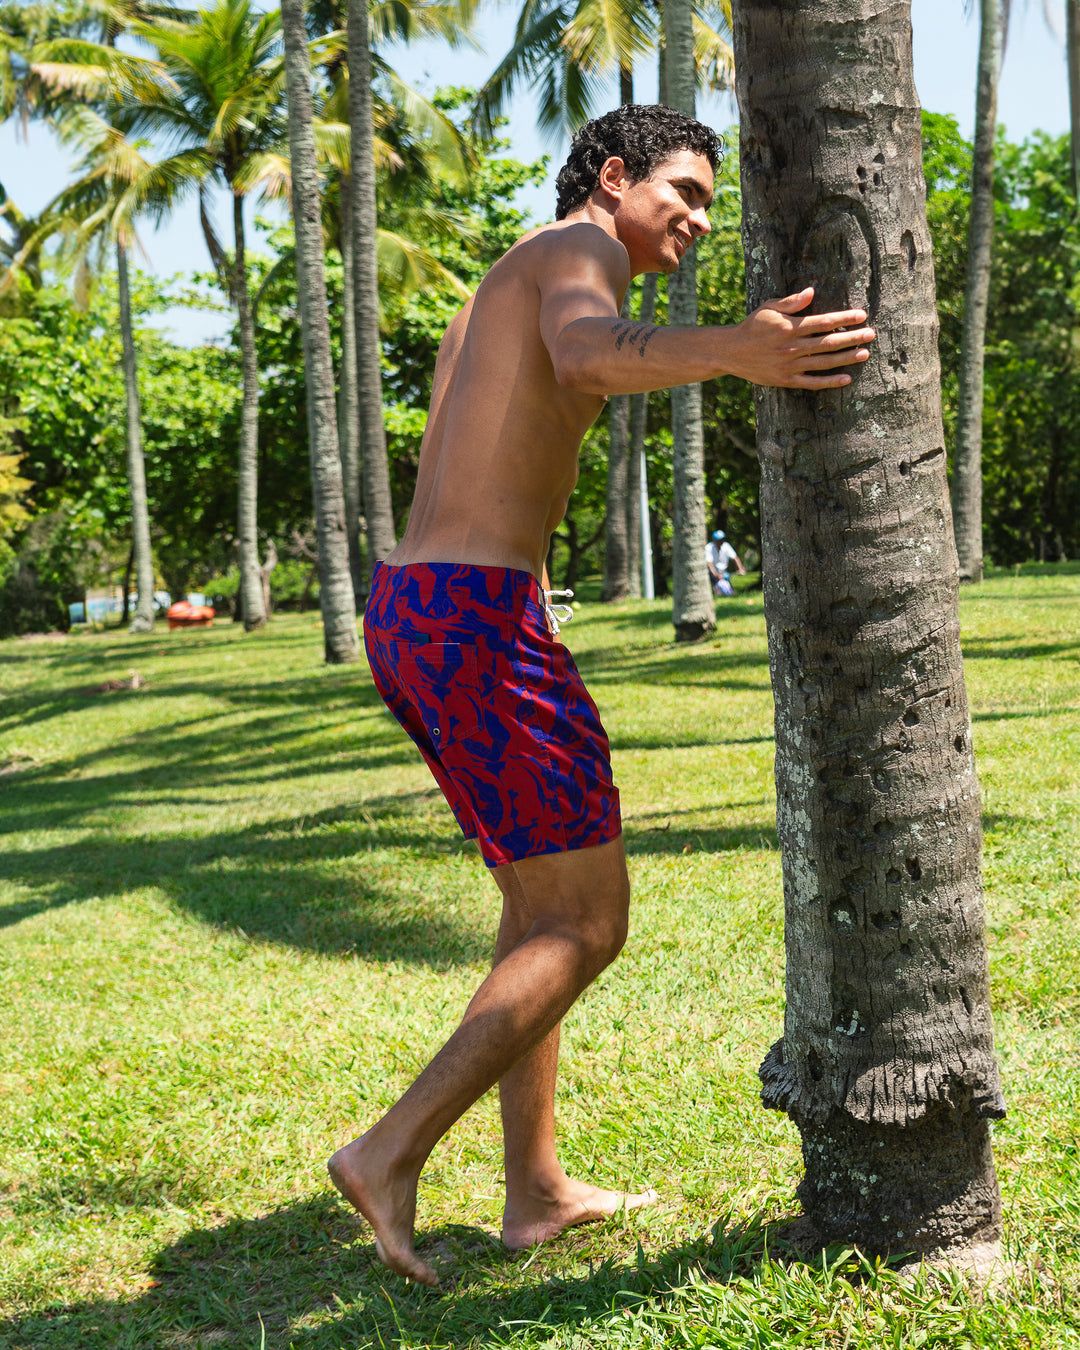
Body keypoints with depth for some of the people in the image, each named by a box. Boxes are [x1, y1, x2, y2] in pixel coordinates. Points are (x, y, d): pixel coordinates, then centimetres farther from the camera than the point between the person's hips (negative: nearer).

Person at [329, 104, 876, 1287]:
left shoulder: (498, 296, 27)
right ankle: (392, 1155, -5)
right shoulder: (576, 247, -3)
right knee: (587, 928, -2)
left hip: (409, 617, 10)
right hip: (483, 625, -10)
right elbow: (589, 353, -30)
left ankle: (536, 1191, 24)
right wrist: (735, 354, -47)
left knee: (541, 902, 19)